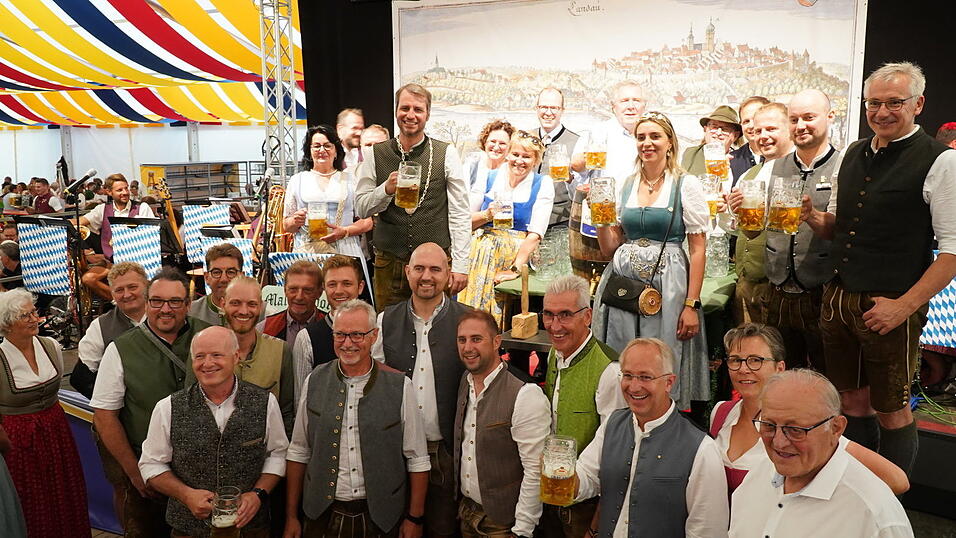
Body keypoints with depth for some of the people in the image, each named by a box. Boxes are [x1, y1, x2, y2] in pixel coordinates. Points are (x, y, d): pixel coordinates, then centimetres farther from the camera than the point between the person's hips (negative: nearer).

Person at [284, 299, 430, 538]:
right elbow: (298, 453, 4)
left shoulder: (400, 386, -8)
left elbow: (417, 460, -4)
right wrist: (291, 517, 4)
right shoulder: (314, 382, -1)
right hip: (323, 515, 2)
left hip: (380, 518, -1)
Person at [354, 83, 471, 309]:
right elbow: (361, 208, 5)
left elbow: (460, 214, -1)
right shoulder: (375, 155, 5)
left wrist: (460, 265, -7)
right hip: (388, 263, 2)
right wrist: (386, 189, -14)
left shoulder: (446, 154, 0)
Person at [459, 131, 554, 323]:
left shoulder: (542, 185, 1)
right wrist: (487, 215, -13)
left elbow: (535, 234, -7)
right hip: (482, 255, 2)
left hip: (520, 255, -1)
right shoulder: (488, 178, 7)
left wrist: (515, 269, -16)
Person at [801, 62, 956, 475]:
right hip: (837, 298, 6)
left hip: (891, 309, -6)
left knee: (892, 410, 9)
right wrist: (812, 218, -2)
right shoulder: (853, 154, 10)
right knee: (852, 401, 17)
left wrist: (905, 305, -19)